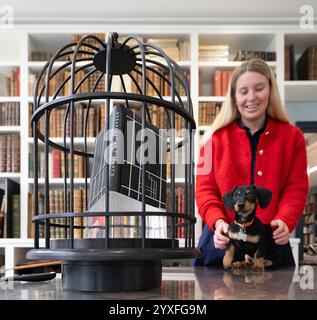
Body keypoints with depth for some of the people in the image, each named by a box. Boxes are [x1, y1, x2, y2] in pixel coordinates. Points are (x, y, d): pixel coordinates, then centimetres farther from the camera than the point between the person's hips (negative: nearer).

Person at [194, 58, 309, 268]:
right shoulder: (217, 138, 4)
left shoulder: (292, 137, 6)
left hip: (272, 243, 0)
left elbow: (296, 189, 1)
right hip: (221, 243, 0)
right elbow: (205, 189, 2)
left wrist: (284, 221, -19)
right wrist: (218, 222, -17)